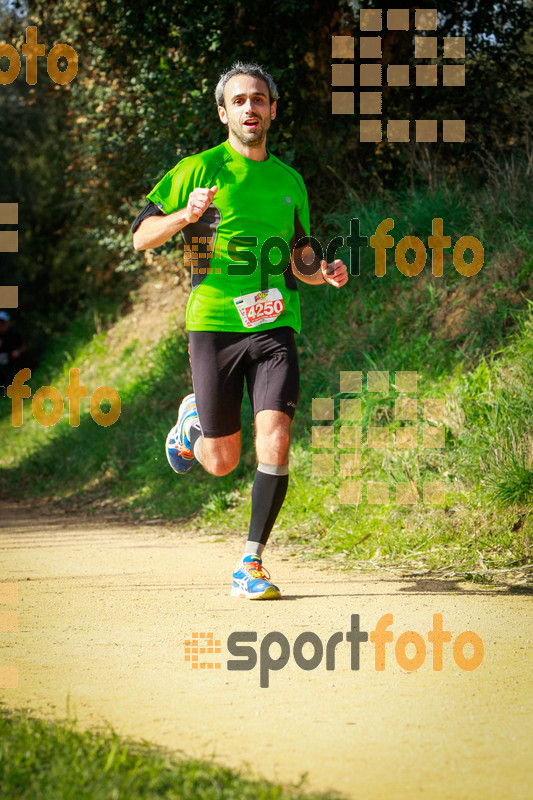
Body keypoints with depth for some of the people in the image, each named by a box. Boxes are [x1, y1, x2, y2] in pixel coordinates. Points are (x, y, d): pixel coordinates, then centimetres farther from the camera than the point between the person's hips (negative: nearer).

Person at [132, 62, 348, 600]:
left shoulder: (289, 181, 14)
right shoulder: (199, 170, 0)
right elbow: (141, 237, 0)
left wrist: (324, 273, 2)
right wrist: (186, 215, -19)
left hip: (274, 328, 3)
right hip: (214, 326, -3)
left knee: (274, 443, -15)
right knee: (222, 461, 4)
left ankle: (251, 564, -6)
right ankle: (193, 421, 39)